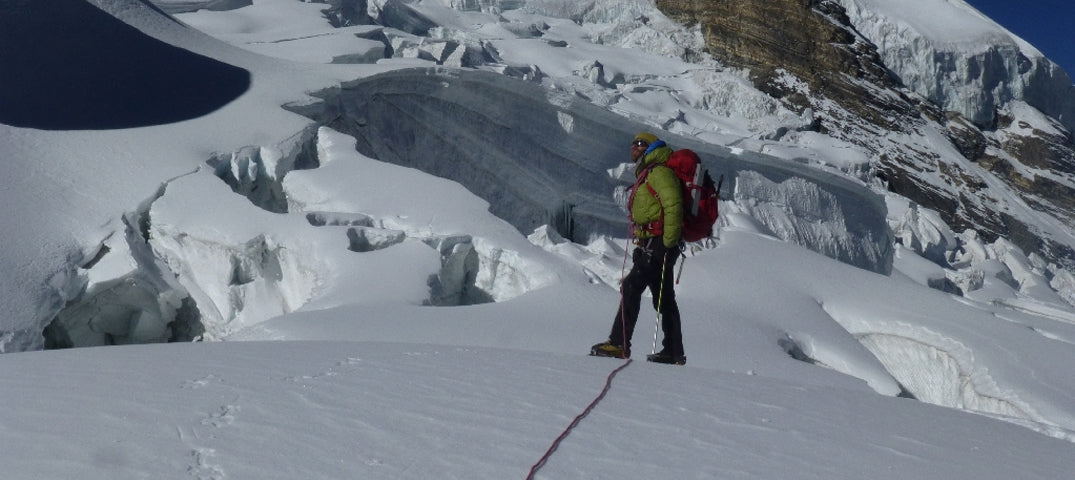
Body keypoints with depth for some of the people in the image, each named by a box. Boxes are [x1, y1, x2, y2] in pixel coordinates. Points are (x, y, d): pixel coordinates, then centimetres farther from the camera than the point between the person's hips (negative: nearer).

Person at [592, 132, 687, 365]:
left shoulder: (659, 172, -9)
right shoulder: (647, 174, 24)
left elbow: (674, 204, -21)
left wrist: (668, 242, -24)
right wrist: (641, 246, 22)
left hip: (658, 244, -11)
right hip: (650, 245, 11)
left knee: (631, 287, -14)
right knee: (664, 299, 10)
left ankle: (619, 344, -14)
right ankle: (674, 352, 15)